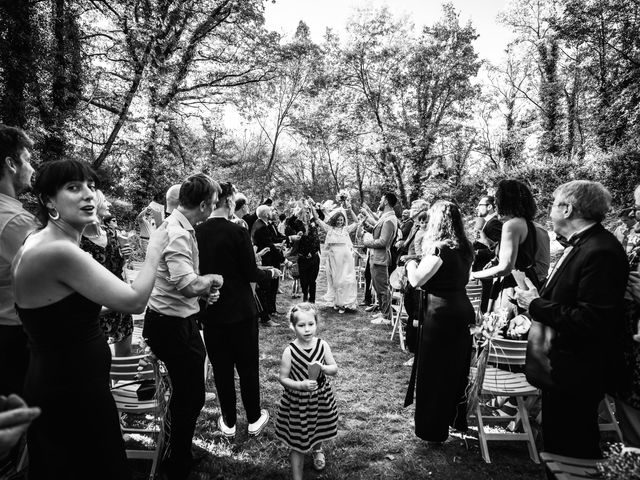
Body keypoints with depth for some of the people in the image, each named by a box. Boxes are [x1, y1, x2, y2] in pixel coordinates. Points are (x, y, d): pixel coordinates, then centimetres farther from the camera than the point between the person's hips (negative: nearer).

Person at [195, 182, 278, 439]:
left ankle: (228, 422, 27)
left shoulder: (197, 232, -4)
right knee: (248, 366, 13)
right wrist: (270, 272, 7)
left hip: (210, 312, 4)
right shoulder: (237, 232, -17)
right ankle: (254, 418, 28)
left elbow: (199, 270, 6)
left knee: (221, 368, 14)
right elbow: (250, 274, -12)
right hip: (240, 310, -3)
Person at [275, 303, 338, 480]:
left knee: (318, 431, 27)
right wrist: (301, 385, -26)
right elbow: (282, 378, -12)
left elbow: (335, 369, -4)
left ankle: (317, 449, 62)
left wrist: (322, 368, -24)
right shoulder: (289, 352, -19)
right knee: (297, 444, 7)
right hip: (297, 401, -3)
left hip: (321, 397, 3)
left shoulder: (323, 346, -12)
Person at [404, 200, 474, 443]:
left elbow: (416, 280, -19)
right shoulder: (465, 248, 5)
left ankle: (433, 430, 19)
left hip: (440, 312, -8)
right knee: (458, 368, 21)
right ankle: (457, 419, 37)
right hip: (463, 309, 8)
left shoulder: (439, 249, -19)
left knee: (434, 371, 6)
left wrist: (411, 263, 2)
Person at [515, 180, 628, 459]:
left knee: (571, 450, 10)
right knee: (556, 438, 25)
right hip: (561, 365, 9)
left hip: (576, 372, -9)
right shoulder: (581, 244, 6)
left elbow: (591, 321, -29)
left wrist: (536, 305, -21)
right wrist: (534, 299, -2)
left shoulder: (601, 252, -24)